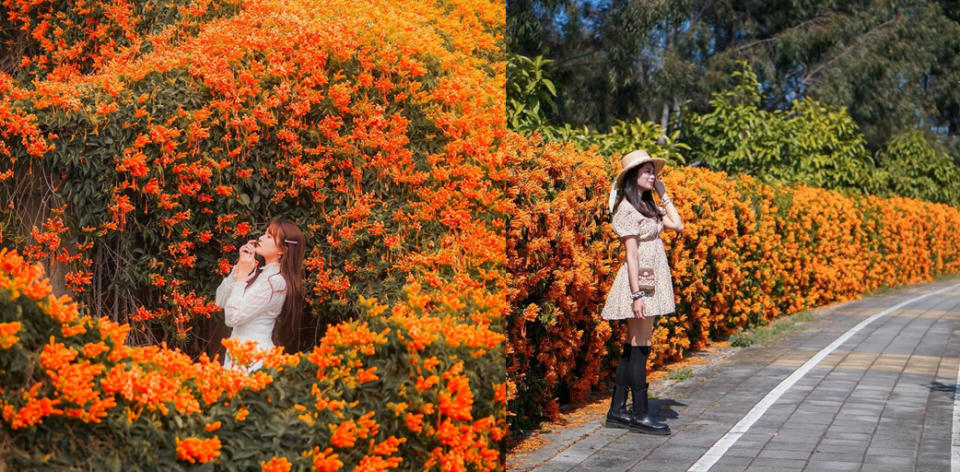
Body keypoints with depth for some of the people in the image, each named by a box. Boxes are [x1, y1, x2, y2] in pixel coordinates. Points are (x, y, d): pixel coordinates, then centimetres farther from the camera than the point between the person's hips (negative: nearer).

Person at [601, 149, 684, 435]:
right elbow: (631, 254, -16)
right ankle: (640, 414, 0)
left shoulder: (647, 206, 17)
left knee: (633, 347, 10)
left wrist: (663, 195, 11)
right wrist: (637, 294, -20)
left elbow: (677, 225, 11)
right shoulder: (627, 209, -11)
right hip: (640, 281, -9)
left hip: (652, 281, 9)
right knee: (639, 347, -6)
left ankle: (617, 411, 15)